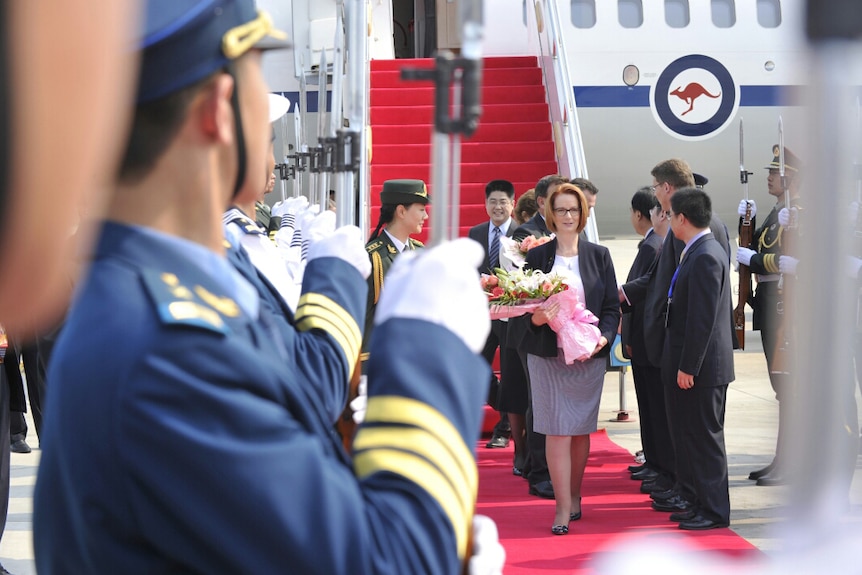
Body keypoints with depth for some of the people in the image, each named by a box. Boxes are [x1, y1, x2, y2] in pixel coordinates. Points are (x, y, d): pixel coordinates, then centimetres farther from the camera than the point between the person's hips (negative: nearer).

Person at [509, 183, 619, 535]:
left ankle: (574, 497, 25)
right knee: (557, 432, -5)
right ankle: (563, 510, -2)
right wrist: (534, 319, -19)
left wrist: (603, 337, -12)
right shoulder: (536, 257, 3)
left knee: (581, 431, 9)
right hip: (548, 356, -1)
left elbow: (612, 306, 5)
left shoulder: (598, 256, 6)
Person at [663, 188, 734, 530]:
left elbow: (702, 319, -22)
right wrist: (684, 364, 21)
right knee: (695, 435, 15)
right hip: (693, 364, 10)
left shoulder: (704, 257, -19)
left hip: (701, 367, -10)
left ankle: (714, 511, 3)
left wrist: (688, 367, -20)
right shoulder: (704, 251, 13)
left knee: (704, 438, -3)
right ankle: (704, 503, 22)